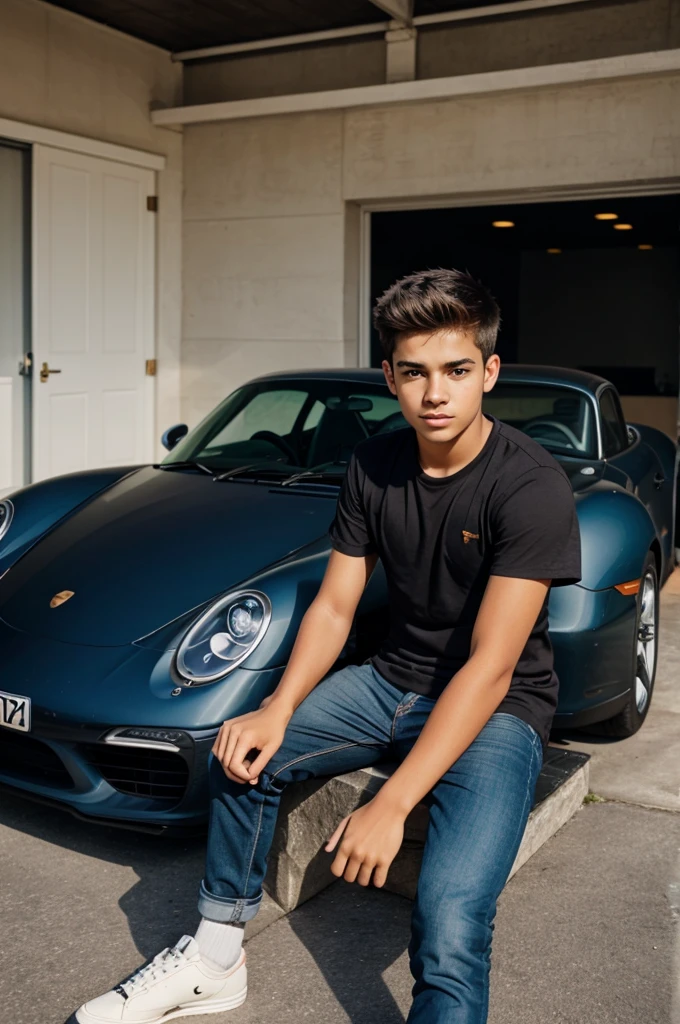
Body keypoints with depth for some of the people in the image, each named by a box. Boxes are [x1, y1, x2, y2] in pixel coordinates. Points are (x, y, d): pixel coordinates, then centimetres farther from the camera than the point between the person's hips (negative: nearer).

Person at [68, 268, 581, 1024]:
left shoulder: (530, 485, -22)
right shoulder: (375, 466, -2)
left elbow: (490, 666, -26)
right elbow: (334, 605, 2)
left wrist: (393, 804, -30)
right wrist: (278, 709, -16)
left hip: (499, 708, -6)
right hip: (394, 680, 6)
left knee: (449, 926, -28)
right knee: (244, 752, -9)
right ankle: (214, 960, 9)